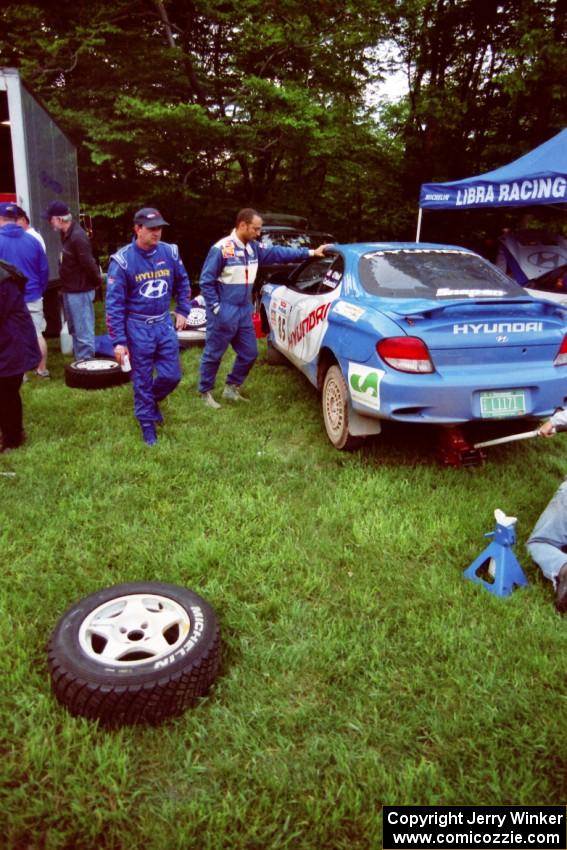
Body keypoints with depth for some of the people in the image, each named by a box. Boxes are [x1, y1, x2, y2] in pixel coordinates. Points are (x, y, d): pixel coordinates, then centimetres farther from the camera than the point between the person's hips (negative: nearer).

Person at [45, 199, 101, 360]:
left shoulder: (77, 236, -21)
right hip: (70, 291, 10)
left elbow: (88, 264, -21)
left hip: (80, 292, -10)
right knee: (75, 332, 19)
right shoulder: (66, 234, 9)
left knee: (84, 334, -4)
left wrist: (97, 282, -8)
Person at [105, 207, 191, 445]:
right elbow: (114, 303, -12)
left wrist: (182, 311, 11)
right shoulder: (122, 260, -14)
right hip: (138, 328, -4)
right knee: (142, 380, 6)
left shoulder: (170, 252, -2)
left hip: (164, 324, 4)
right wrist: (118, 341, -15)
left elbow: (182, 282, 17)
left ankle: (151, 400, 38)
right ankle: (147, 423, 23)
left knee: (171, 375, 7)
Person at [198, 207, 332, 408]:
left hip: (244, 311, 8)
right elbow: (206, 281, -14)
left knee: (249, 353, 13)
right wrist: (216, 308, -15)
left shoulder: (254, 247, 5)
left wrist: (310, 252, 3)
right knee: (213, 354, 4)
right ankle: (205, 392, 21)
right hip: (224, 312, -8)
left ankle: (231, 388, 29)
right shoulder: (221, 248, -17)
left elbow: (277, 253, 8)